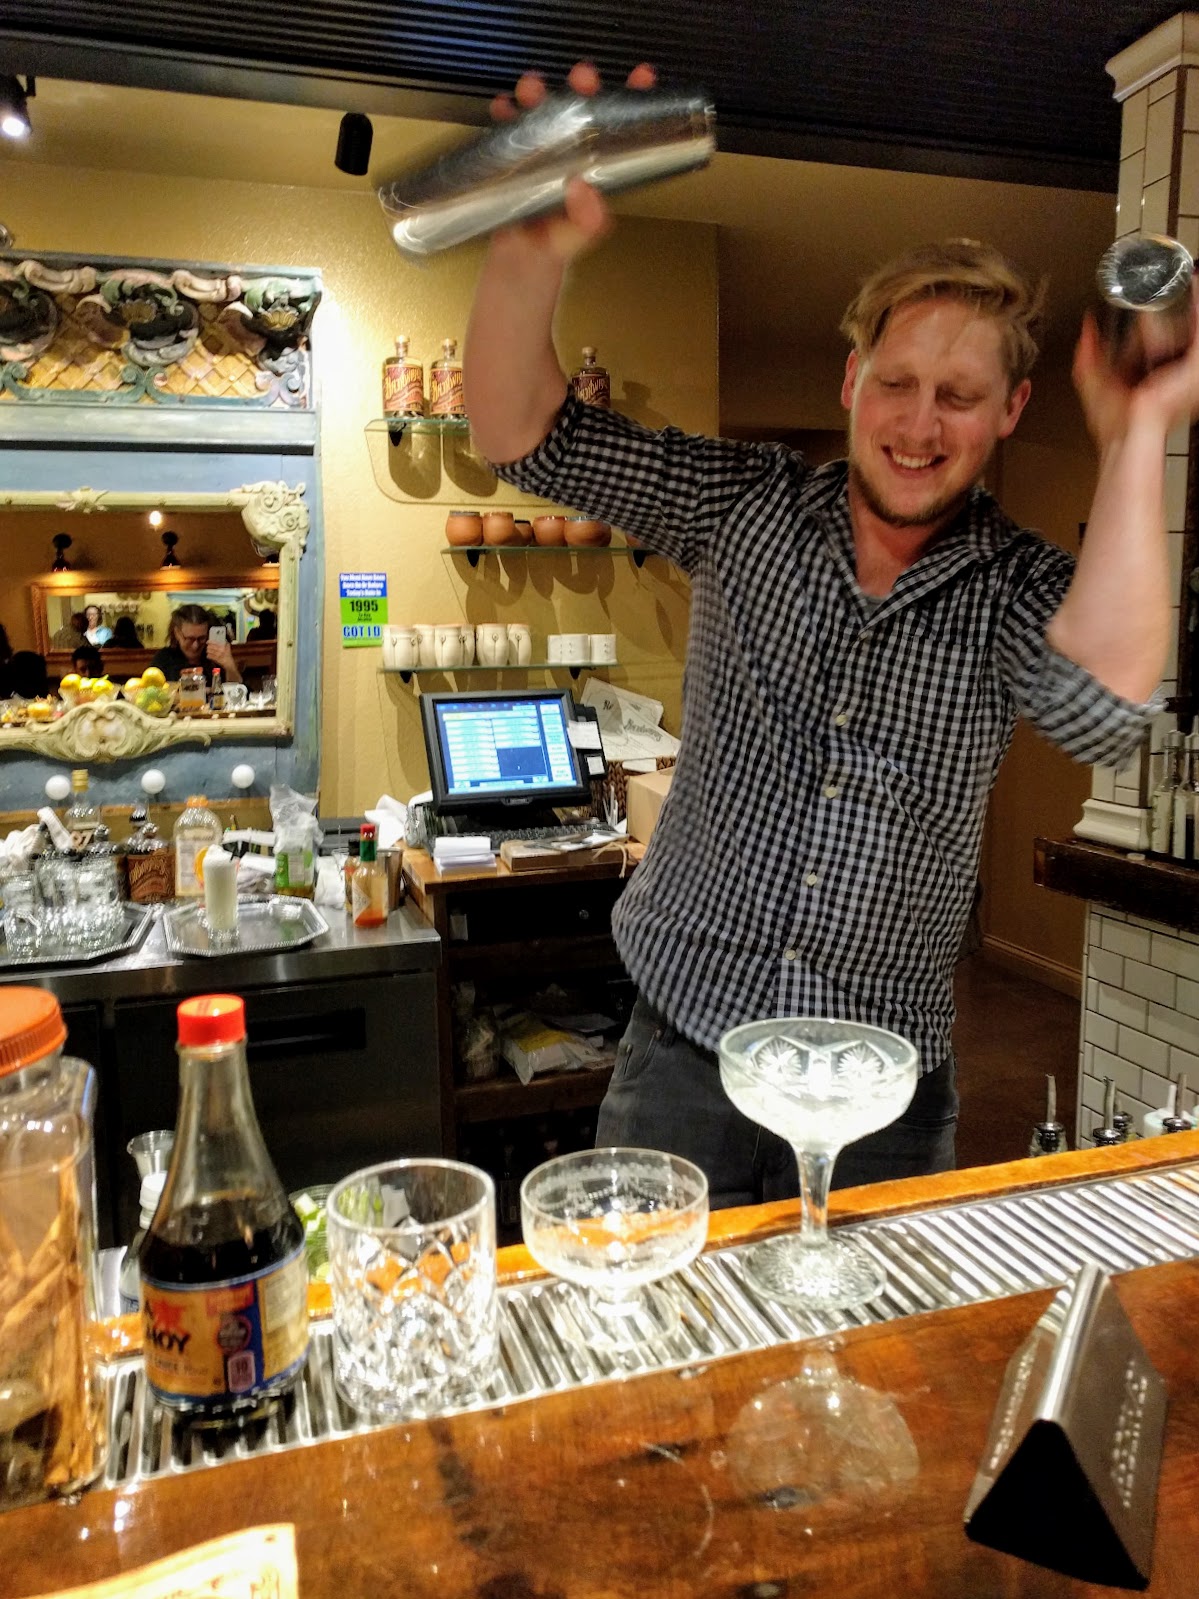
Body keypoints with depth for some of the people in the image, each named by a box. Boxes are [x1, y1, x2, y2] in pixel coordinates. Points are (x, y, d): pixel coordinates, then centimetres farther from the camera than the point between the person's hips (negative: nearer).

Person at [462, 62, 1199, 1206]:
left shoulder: (1018, 587, -4)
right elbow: (521, 433, -6)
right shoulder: (747, 508, -2)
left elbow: (1097, 711, -26)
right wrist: (530, 256, -25)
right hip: (686, 1041, 0)